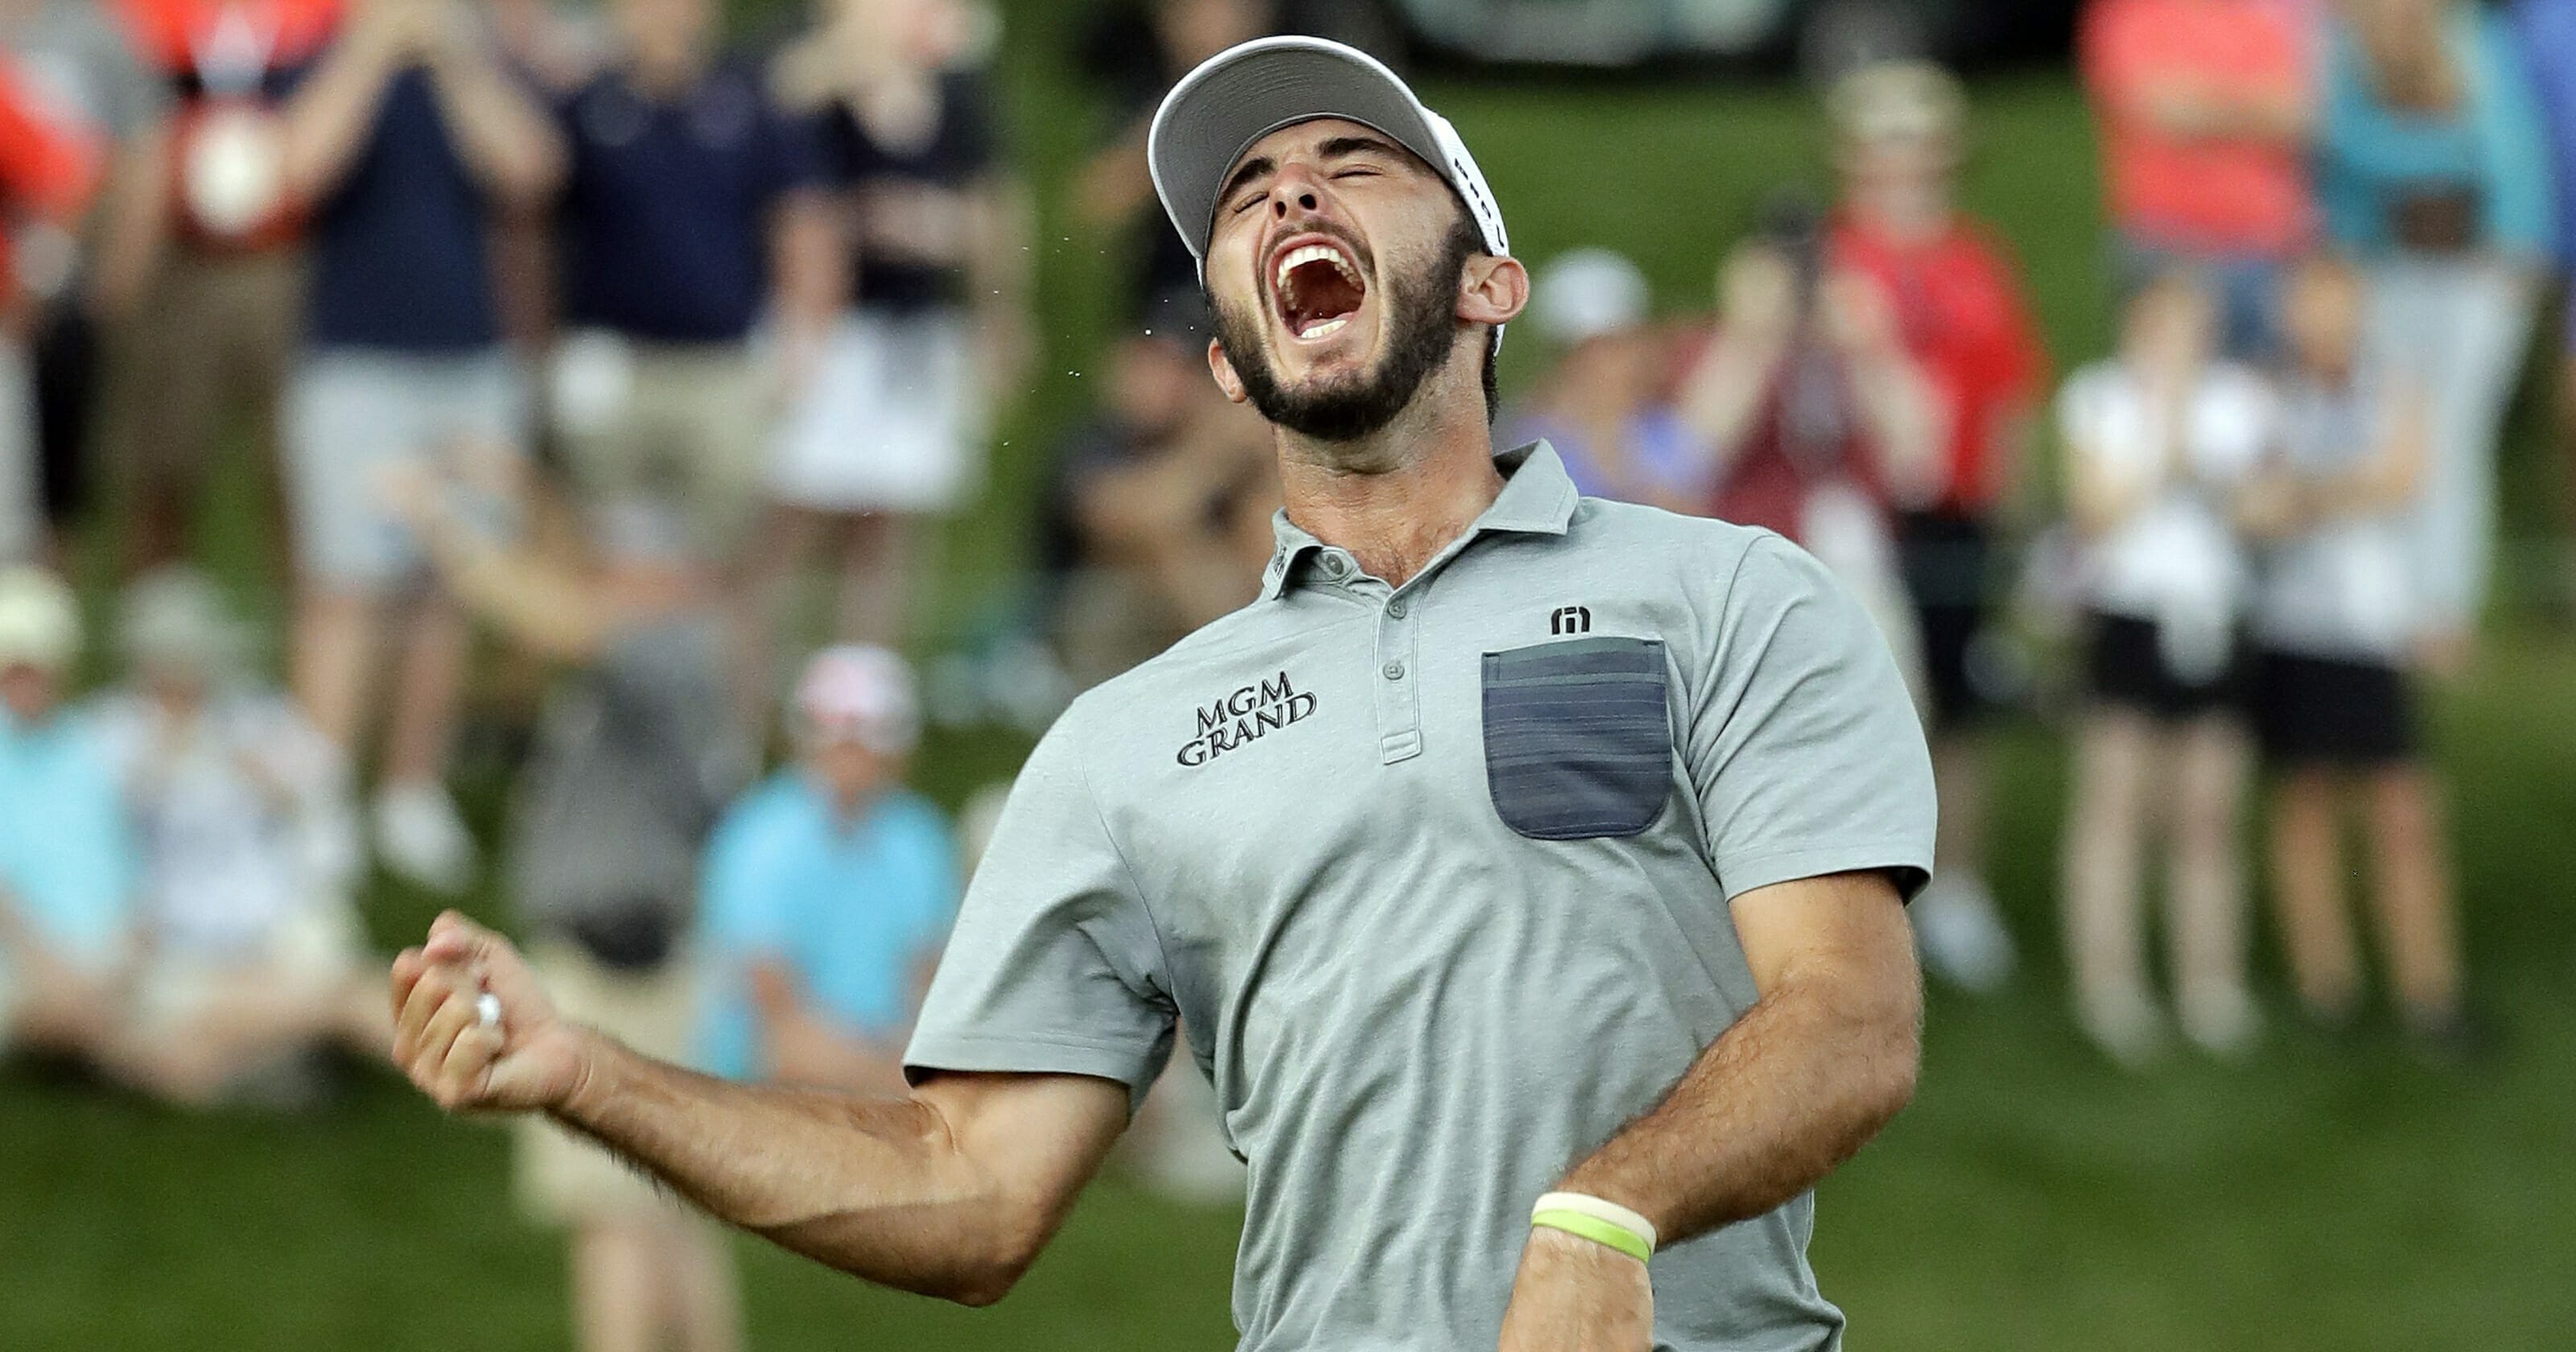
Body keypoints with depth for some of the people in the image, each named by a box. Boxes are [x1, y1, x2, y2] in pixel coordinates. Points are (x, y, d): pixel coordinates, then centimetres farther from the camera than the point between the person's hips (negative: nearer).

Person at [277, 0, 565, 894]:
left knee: (448, 594, 6)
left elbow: (529, 171, -9)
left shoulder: (479, 78, 9)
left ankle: (414, 795, 17)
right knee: (348, 593, -9)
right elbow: (304, 168, -19)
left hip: (473, 374, 4)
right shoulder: (335, 74, 2)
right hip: (356, 373, -4)